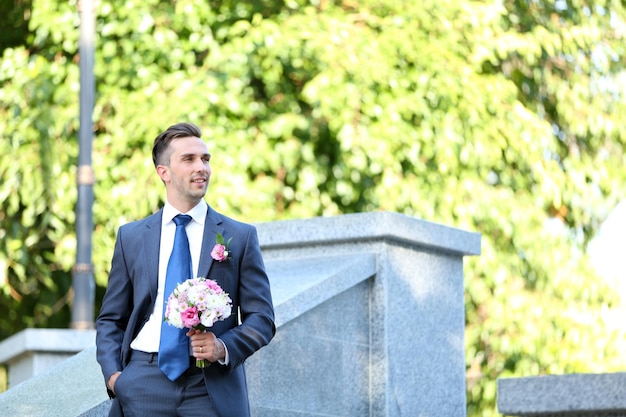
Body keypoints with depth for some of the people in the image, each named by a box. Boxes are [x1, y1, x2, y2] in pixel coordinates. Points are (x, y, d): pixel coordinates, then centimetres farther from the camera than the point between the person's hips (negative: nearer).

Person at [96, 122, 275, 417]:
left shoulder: (240, 237, 7)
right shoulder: (131, 237, 12)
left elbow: (261, 318, 6)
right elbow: (111, 319, 15)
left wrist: (224, 348, -13)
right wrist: (112, 373, -2)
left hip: (212, 387, -1)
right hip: (143, 384, 1)